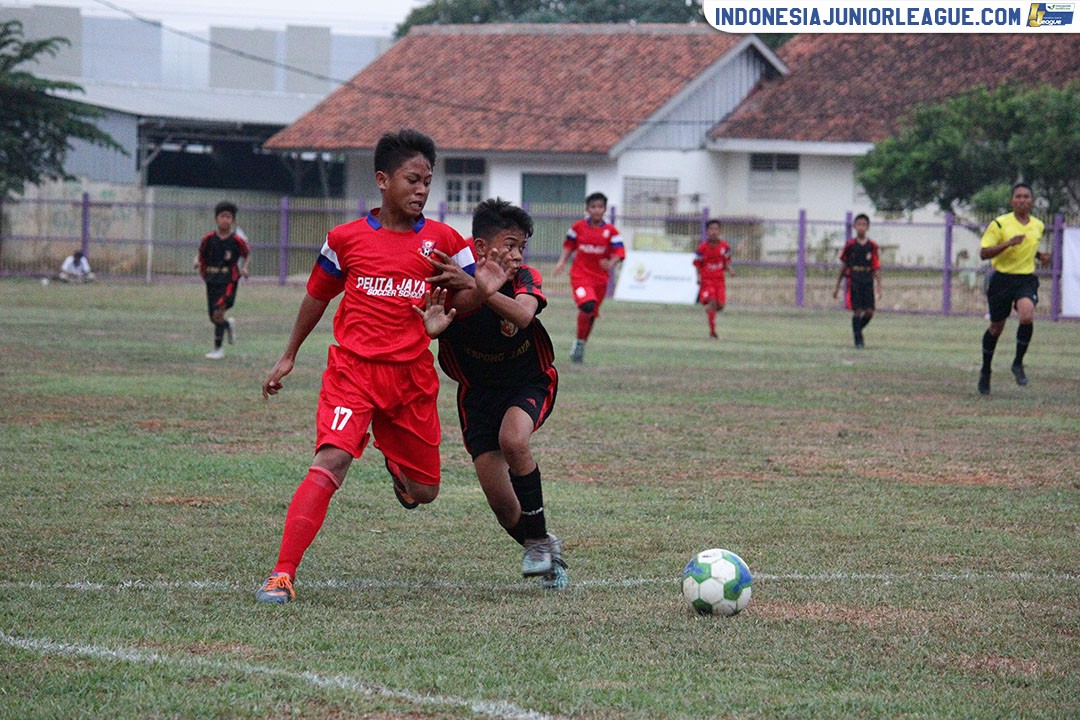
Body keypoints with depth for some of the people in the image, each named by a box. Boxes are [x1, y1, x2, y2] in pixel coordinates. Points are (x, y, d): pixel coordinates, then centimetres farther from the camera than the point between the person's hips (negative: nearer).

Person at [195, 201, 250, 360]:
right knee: (213, 318, 8)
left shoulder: (237, 240, -6)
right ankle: (229, 325, 44)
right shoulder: (209, 239, -1)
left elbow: (247, 254, 9)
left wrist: (244, 268, -8)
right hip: (211, 281, 4)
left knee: (218, 314, -18)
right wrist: (197, 262, -9)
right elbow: (200, 254, 12)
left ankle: (218, 349, -9)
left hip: (229, 282, -4)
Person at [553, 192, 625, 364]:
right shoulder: (578, 227, 1)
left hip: (600, 278, 2)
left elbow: (619, 253, -4)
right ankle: (579, 342, -10)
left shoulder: (610, 231, -1)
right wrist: (562, 261, -1)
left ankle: (581, 344, 31)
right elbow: (569, 245, 14)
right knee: (587, 306, -26)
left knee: (591, 314, 11)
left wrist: (611, 263, -24)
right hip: (580, 275, -2)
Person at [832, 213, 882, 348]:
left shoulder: (872, 246, 5)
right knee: (857, 310, -7)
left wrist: (879, 287, 1)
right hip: (854, 281, -2)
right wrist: (837, 286, 8)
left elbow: (876, 268, 7)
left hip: (868, 281, 2)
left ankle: (858, 330, 23)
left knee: (869, 312, -4)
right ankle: (858, 339, 3)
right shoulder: (850, 245, 1)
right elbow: (843, 266, 7)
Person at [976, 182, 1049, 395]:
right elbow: (983, 253, -13)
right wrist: (1008, 243, -24)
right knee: (996, 327, 8)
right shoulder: (1000, 224, -8)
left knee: (1027, 316, -26)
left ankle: (1018, 363, -7)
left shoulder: (1038, 226, 7)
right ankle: (985, 371, 31)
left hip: (1027, 279, 2)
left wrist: (1040, 256, 7)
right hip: (1002, 279, -2)